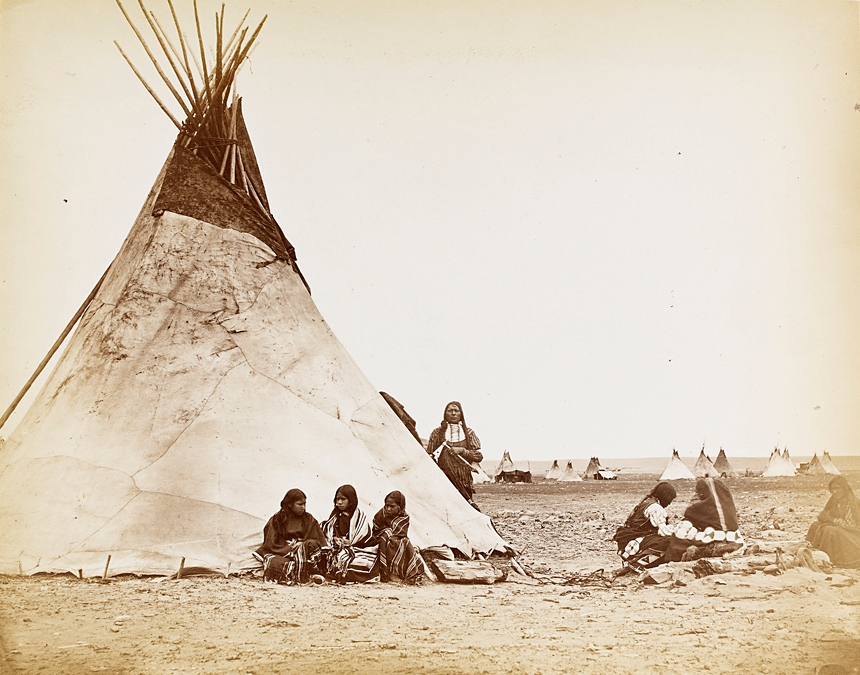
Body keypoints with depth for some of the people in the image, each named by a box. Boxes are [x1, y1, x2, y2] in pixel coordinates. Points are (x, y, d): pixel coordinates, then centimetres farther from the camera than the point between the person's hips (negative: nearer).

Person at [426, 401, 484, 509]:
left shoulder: (468, 433, 12)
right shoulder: (437, 433, 9)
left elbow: (479, 456, 7)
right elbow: (429, 456, 11)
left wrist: (462, 450, -6)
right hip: (443, 482, -1)